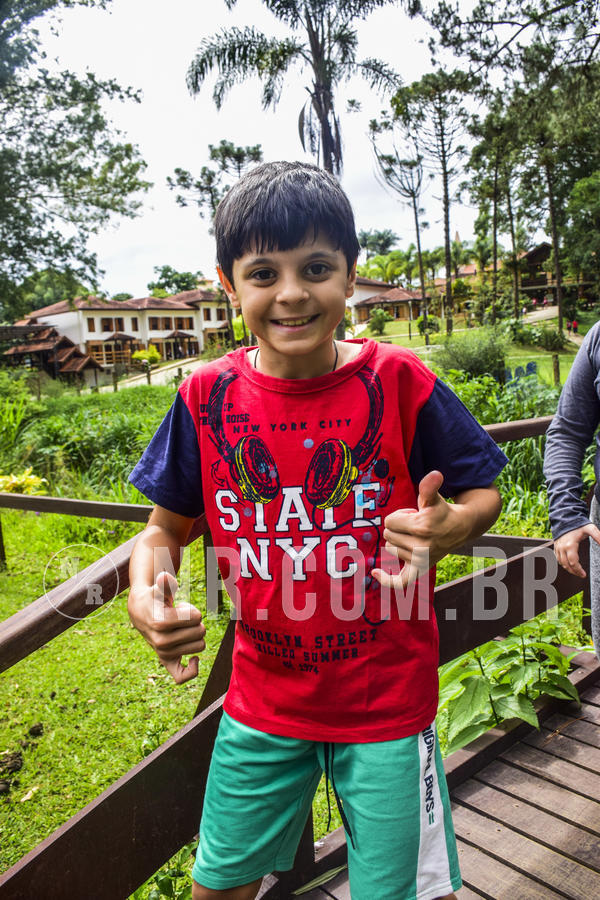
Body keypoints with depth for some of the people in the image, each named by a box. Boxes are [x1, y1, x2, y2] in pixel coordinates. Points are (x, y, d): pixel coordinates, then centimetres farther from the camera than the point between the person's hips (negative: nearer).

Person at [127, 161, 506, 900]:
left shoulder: (398, 382, -15)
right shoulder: (207, 396, -8)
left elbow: (482, 494, -4)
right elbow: (166, 526, 1)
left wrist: (448, 527, -27)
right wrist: (145, 597, -19)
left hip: (387, 697, -2)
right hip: (262, 699, 3)